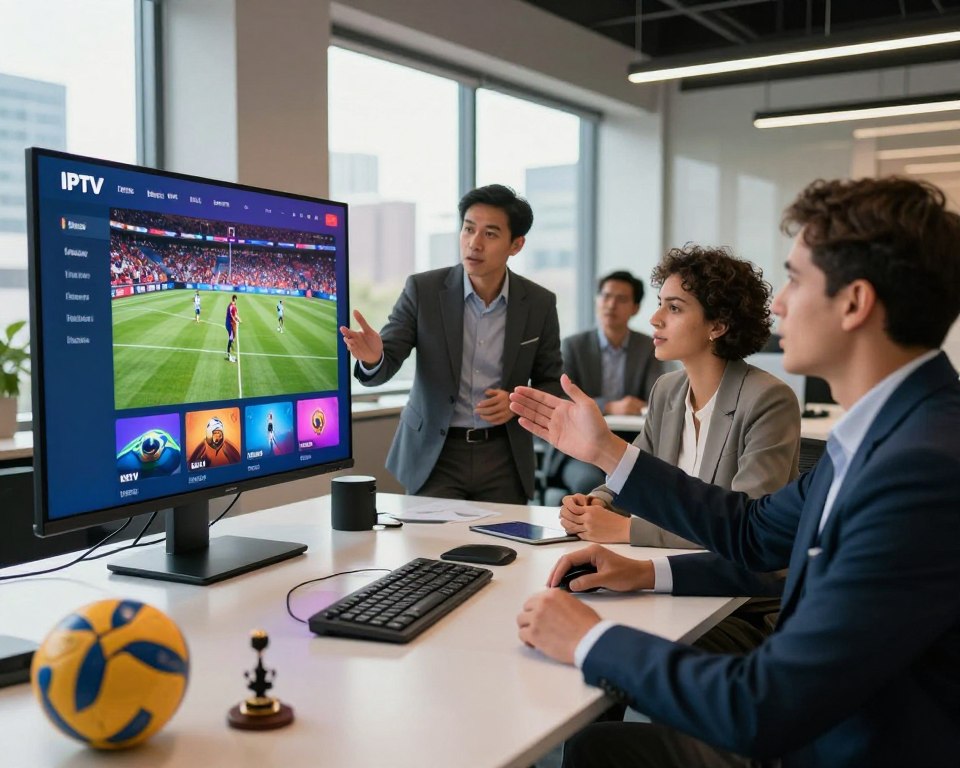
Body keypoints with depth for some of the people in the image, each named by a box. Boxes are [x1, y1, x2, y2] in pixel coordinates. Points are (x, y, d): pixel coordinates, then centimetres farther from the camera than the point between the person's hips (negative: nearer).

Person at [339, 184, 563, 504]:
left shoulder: (539, 303, -4)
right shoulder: (423, 290, -8)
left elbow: (552, 384, 7)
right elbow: (386, 363, -10)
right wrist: (372, 358, -34)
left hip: (503, 457, 1)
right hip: (434, 453, -1)